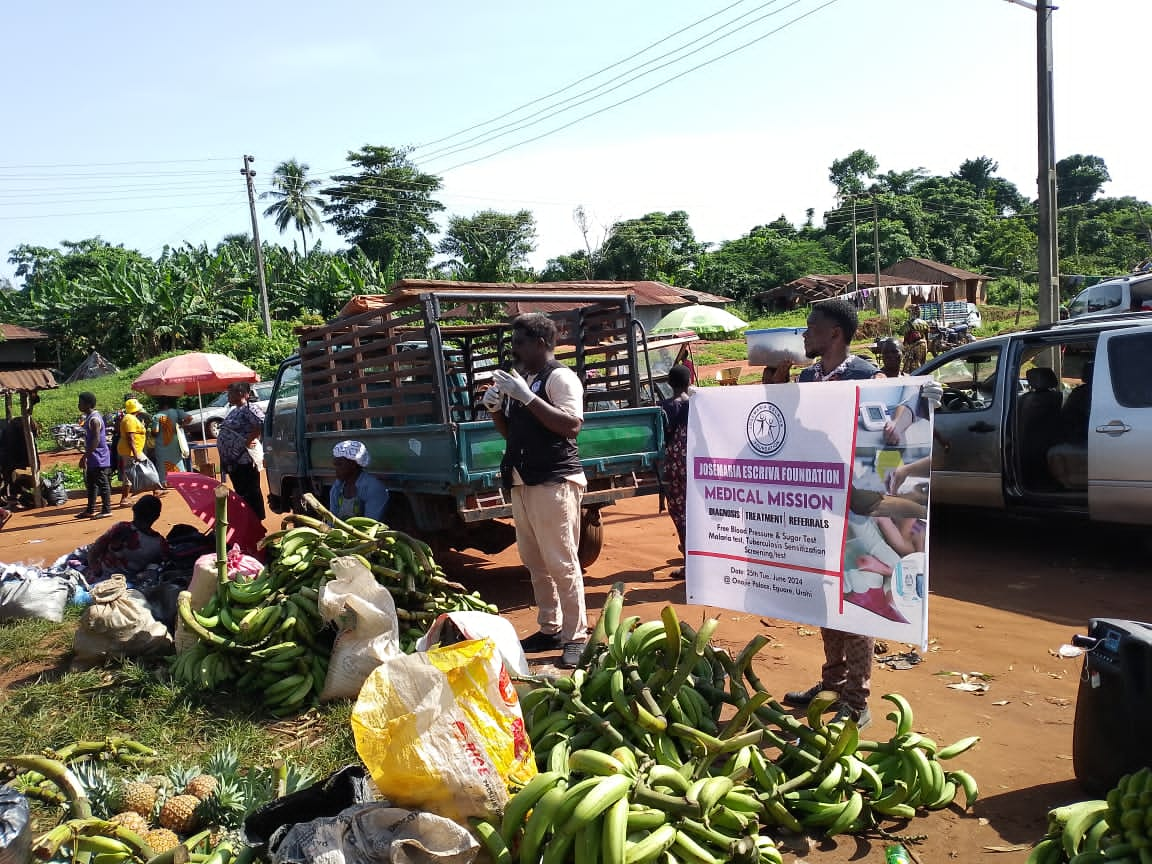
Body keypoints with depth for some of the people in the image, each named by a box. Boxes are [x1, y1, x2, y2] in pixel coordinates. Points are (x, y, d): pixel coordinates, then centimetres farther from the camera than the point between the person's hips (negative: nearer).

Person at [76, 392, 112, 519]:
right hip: (93, 459, 11)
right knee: (90, 484, 16)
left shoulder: (94, 419, -18)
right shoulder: (90, 417, 14)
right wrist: (86, 456, 21)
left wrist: (85, 456, -25)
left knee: (102, 483, -4)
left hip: (99, 458, -11)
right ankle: (90, 510, 24)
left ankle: (106, 510, 0)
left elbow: (96, 440, -25)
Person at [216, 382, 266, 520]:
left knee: (250, 493, -3)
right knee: (240, 492, 16)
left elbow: (262, 424, -29)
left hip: (245, 461, -10)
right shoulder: (234, 411, 19)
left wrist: (248, 440, -23)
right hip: (233, 461, 10)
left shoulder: (249, 409, -13)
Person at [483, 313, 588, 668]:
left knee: (562, 563, -6)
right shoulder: (522, 380, 18)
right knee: (534, 562, 11)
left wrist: (526, 397, -22)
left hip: (554, 482, -8)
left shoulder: (560, 377, -7)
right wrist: (495, 408, 6)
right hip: (522, 483, 9)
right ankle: (549, 629, 21)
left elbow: (572, 425, -21)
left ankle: (576, 637, 2)